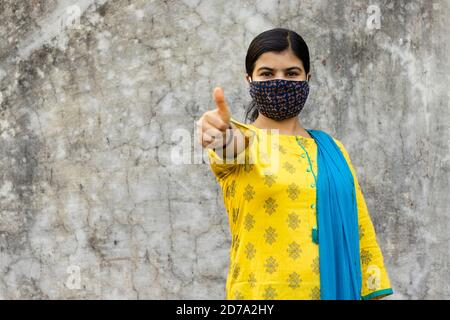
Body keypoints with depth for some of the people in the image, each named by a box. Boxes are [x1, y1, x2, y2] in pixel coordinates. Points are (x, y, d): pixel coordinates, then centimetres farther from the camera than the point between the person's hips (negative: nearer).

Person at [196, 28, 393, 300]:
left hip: (336, 290, 4)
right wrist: (222, 137, -48)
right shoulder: (242, 139, -2)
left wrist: (374, 293, 3)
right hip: (261, 292, -3)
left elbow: (361, 231, 10)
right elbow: (234, 146, -27)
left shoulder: (333, 150, 9)